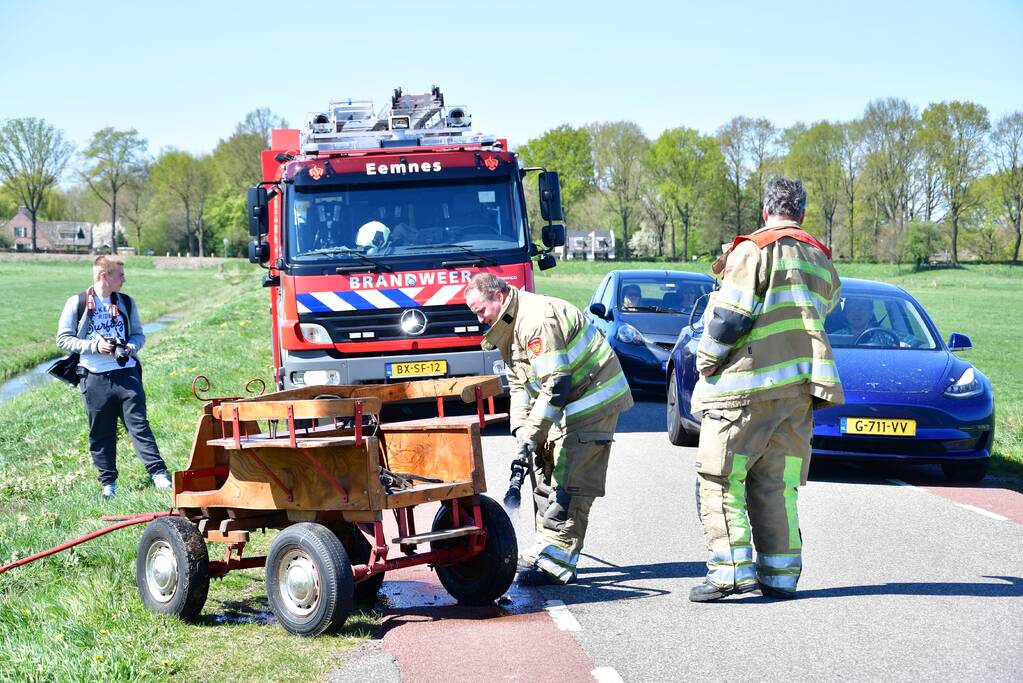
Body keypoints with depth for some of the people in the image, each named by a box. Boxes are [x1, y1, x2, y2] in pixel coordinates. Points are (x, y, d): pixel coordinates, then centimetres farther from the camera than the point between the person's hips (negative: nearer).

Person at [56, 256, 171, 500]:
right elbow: (63, 338, 0)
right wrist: (95, 346, -13)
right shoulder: (77, 304, 0)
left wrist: (131, 347, -7)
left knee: (139, 424, -6)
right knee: (100, 433, 5)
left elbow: (138, 333, 17)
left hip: (126, 373, 1)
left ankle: (158, 473, -9)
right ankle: (108, 483, 14)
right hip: (94, 377, -1)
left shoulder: (126, 302, 10)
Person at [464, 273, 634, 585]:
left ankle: (555, 563, -13)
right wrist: (521, 429, 0)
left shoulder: (537, 320, -24)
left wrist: (534, 433, -26)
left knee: (569, 484, -13)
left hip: (593, 398, -11)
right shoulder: (507, 328, 10)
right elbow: (519, 383, 13)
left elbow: (556, 383, -28)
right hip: (568, 405, 11)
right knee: (549, 477, 12)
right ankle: (546, 552, 19)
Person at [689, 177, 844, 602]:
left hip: (746, 384, -7)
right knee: (777, 481, 11)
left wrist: (706, 361, 0)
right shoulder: (823, 263, 18)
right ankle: (780, 573, 9)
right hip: (800, 386, 7)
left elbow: (729, 319, -12)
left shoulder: (754, 251, -6)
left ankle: (731, 568, -10)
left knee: (720, 477, -2)